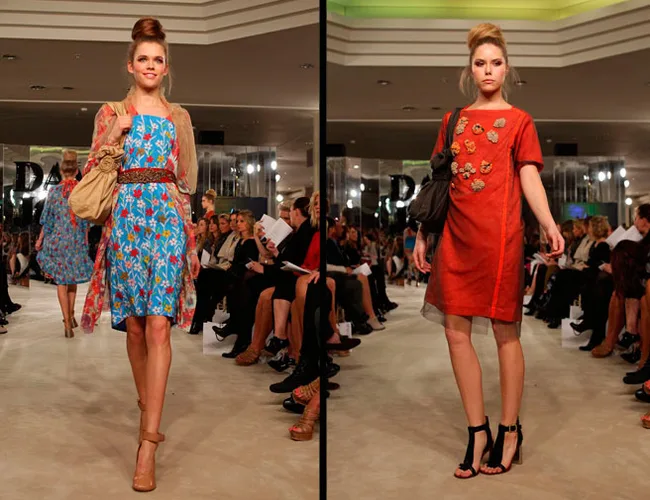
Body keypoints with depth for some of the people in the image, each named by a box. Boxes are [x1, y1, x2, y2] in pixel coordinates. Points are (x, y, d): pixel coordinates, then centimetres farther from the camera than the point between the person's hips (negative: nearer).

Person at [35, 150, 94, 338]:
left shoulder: (54, 191, -4)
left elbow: (47, 219, 1)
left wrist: (40, 239, 12)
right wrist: (85, 239, 12)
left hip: (58, 239, -1)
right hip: (77, 241, 1)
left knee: (61, 280, 4)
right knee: (73, 278, 19)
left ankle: (67, 323, -2)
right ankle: (71, 315, 23)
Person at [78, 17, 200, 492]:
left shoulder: (178, 116, 15)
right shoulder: (111, 113, 13)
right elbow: (93, 170, 8)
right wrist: (113, 134, -5)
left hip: (168, 217, -1)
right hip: (126, 216, 1)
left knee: (157, 325, -12)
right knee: (134, 324, 4)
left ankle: (148, 444, -14)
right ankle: (148, 413, 24)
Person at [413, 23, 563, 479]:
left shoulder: (519, 121, 6)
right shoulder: (453, 119, 16)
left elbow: (530, 178, -4)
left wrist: (550, 224, -21)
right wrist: (422, 234, 11)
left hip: (500, 236, -4)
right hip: (457, 235, 4)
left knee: (505, 331, 2)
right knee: (456, 331, 3)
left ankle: (510, 430, 16)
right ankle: (478, 431, 15)